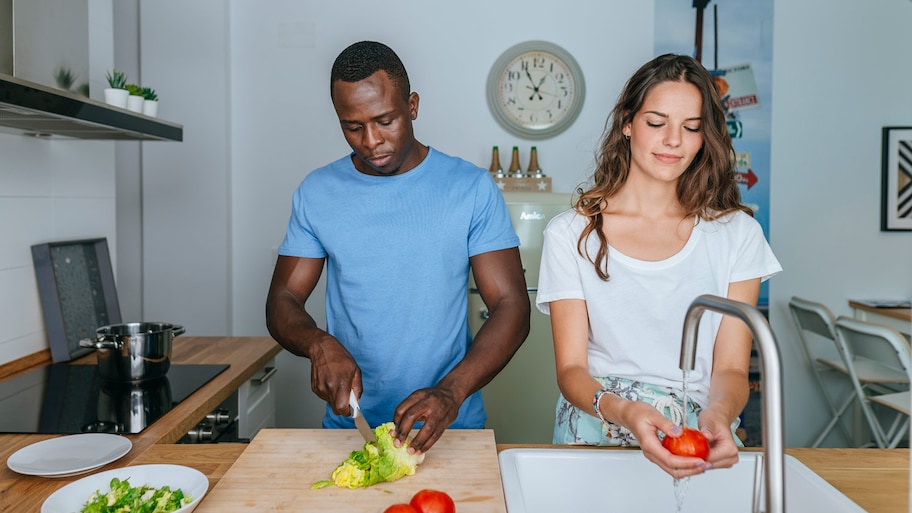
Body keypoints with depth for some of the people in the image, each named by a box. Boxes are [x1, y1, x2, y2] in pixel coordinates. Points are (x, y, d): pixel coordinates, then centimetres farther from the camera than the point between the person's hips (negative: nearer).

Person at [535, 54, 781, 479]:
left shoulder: (736, 233, 5)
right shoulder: (571, 233, 1)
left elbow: (731, 368, 2)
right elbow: (571, 368, -3)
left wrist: (718, 414, -22)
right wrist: (620, 411, -25)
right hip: (596, 433, 0)